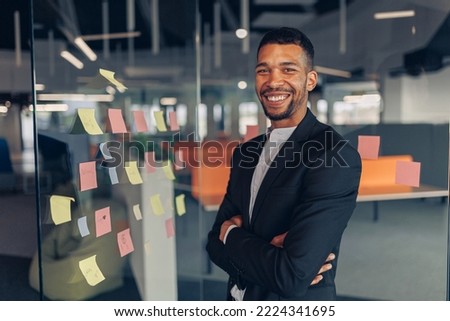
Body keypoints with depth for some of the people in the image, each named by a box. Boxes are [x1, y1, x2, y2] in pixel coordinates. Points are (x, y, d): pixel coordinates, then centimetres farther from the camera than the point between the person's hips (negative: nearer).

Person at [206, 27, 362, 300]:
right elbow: (216, 243, -2)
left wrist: (233, 234, -12)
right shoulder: (245, 153, -1)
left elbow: (293, 278, -28)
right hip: (238, 299, 6)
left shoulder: (336, 156, -23)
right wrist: (267, 256, -21)